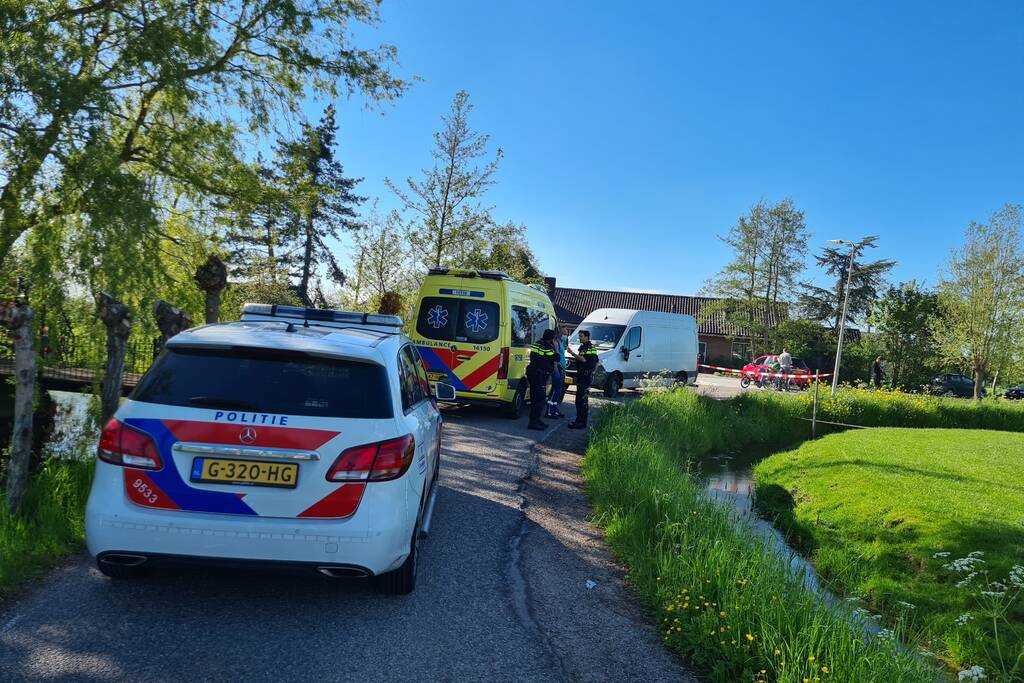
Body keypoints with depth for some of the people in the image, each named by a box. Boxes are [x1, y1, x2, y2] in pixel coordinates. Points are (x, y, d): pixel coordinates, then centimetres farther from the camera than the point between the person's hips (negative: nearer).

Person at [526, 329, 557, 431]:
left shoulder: (536, 344, 12)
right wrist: (555, 347, 0)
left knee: (535, 398, 15)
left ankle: (535, 420, 22)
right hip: (539, 375, -10)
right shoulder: (547, 347, -15)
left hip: (532, 372, 10)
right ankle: (533, 422, -10)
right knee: (540, 398, -7)